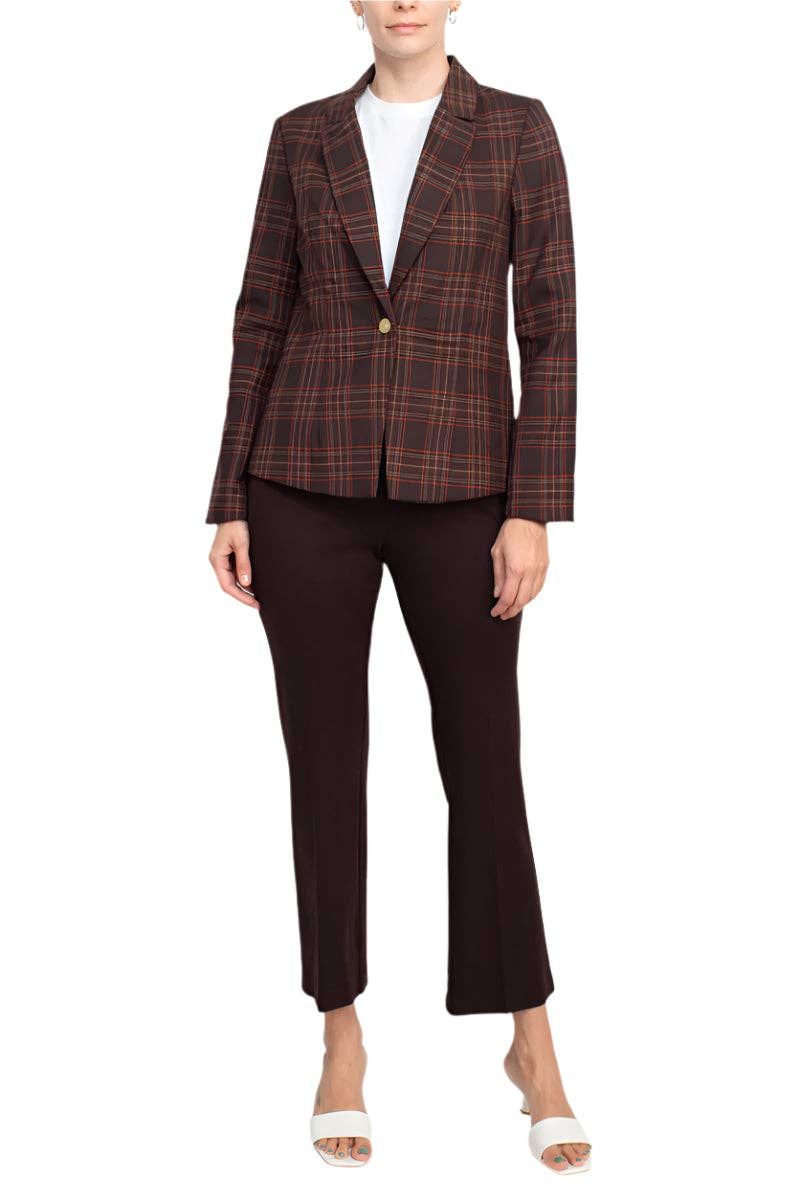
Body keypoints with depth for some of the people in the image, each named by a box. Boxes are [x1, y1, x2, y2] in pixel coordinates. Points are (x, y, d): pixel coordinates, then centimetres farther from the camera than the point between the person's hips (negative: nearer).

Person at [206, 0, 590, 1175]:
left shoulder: (519, 129, 2)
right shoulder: (302, 138, 8)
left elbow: (550, 329, -3)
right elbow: (262, 325, 8)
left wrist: (534, 510, -10)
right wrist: (232, 505, 2)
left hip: (455, 491, -1)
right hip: (309, 486, 2)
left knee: (486, 761, 3)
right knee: (325, 759, 5)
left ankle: (531, 1044, 20)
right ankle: (343, 1041, 21)